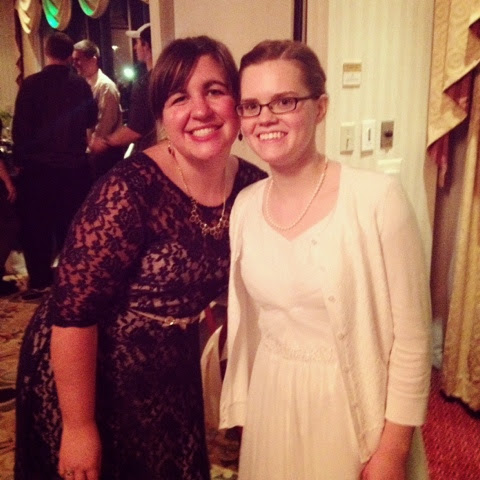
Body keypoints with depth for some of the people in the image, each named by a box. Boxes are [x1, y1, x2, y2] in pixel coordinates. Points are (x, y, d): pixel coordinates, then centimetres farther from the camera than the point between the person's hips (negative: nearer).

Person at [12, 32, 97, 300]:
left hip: (38, 166, -3)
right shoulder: (81, 85, -3)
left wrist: (20, 158, 3)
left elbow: (20, 128, -11)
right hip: (75, 166, 3)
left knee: (36, 225, 9)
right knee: (71, 224, 14)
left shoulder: (32, 84, -11)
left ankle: (40, 281, 11)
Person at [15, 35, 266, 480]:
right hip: (86, 374, -5)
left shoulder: (253, 186, -9)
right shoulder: (131, 188, -26)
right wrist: (78, 427, -17)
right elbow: (72, 311, -23)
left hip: (172, 378, 6)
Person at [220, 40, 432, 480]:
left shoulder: (376, 196, -17)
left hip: (354, 408, -4)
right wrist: (241, 410, 10)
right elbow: (246, 324, 7)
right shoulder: (245, 206, -2)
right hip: (271, 406, 4)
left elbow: (412, 336, -13)